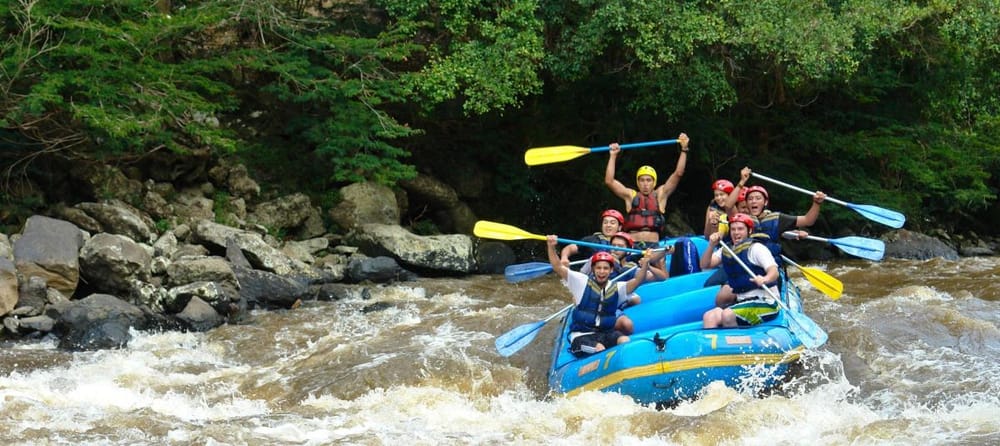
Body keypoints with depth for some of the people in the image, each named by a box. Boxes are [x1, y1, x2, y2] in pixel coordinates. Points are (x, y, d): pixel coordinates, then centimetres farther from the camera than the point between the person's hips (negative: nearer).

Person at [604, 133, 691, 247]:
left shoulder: (659, 195, 14)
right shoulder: (631, 196, 15)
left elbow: (678, 174, 9)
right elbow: (609, 181, 8)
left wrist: (684, 149, 3)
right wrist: (613, 156, 4)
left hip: (653, 245, 0)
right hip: (632, 245, 0)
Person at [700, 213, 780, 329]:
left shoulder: (756, 248, -7)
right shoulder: (726, 251, 14)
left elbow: (774, 271, -19)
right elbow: (704, 265, 8)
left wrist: (765, 279, -43)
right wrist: (711, 246, -10)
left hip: (765, 303, -7)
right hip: (743, 302, 7)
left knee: (727, 315, -30)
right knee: (709, 317, -13)